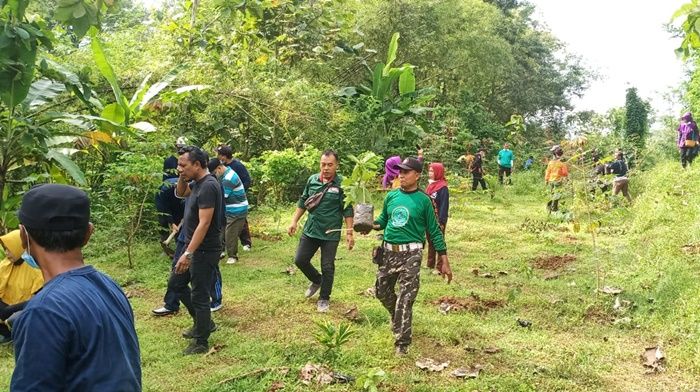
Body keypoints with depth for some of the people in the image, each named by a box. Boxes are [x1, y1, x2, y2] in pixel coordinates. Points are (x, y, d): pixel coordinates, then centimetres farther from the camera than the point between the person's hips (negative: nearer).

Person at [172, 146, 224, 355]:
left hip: (204, 250, -10)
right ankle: (204, 322, 32)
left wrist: (188, 253, -27)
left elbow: (204, 223, -27)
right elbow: (180, 193, 25)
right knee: (176, 283, 20)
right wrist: (183, 177, 4)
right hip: (194, 247, 10)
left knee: (199, 295, 1)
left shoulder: (208, 186, -23)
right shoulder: (197, 183, 6)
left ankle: (201, 343, 17)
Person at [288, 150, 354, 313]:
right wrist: (294, 221, 7)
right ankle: (316, 280, 37)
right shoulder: (312, 179, 1)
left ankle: (324, 299, 24)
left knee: (327, 267, 5)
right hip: (310, 230, 4)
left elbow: (348, 210, -9)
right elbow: (303, 202, 11)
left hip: (331, 233, -4)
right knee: (300, 260, 9)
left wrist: (349, 232, -12)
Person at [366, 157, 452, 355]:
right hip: (388, 251, 5)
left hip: (410, 254, -5)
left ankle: (402, 343, 10)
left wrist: (444, 261, -4)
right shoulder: (391, 196, 6)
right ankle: (398, 318, 45)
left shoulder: (423, 200, -6)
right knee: (382, 291, 16)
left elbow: (434, 231, -2)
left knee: (405, 300, -4)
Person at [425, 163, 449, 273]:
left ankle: (440, 267, 7)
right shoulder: (430, 185, 9)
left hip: (438, 220, -8)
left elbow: (444, 206, -18)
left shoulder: (443, 188, -15)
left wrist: (441, 222, -20)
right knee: (430, 242, 16)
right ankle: (430, 264, 27)